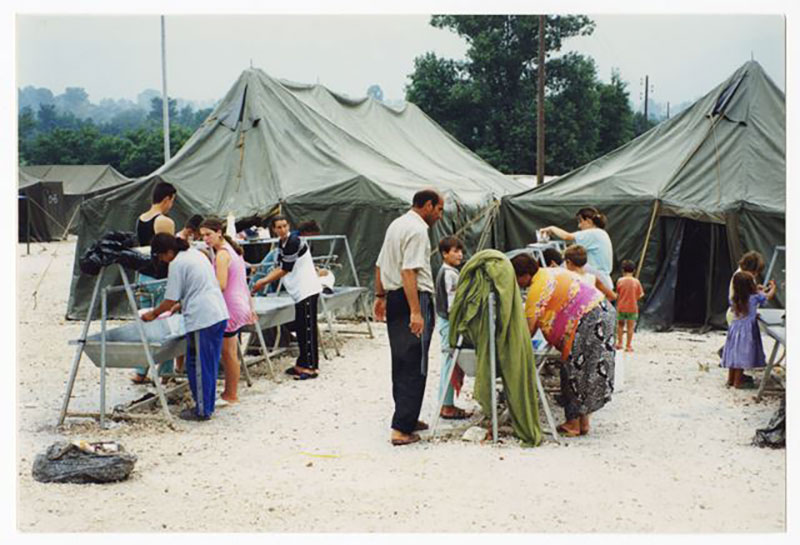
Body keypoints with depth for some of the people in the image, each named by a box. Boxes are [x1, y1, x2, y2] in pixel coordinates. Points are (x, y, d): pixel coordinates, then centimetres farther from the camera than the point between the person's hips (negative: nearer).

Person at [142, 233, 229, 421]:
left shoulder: (177, 264, -9)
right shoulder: (196, 254, 18)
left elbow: (170, 300, -8)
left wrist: (153, 314, 7)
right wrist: (180, 306, 28)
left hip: (201, 319, -9)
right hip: (219, 314, 9)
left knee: (198, 366, 1)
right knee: (210, 364, 15)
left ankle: (202, 410, 6)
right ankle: (208, 405, 22)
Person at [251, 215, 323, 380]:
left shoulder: (294, 242, -17)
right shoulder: (281, 244, 12)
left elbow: (285, 270, -17)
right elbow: (278, 267, 19)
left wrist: (263, 282, -13)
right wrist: (263, 280, 6)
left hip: (307, 290, -10)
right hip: (299, 291, 10)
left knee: (308, 328, -8)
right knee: (300, 328, 13)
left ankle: (311, 367, -5)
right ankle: (303, 364, 21)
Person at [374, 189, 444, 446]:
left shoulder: (396, 225, 15)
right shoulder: (417, 230, -15)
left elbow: (380, 265, 21)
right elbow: (408, 272, -24)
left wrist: (380, 296, 28)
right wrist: (415, 312, -28)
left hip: (393, 299, 10)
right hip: (414, 299, -10)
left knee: (401, 362, 17)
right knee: (414, 365, -6)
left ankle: (407, 417, 29)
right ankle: (402, 429, -8)